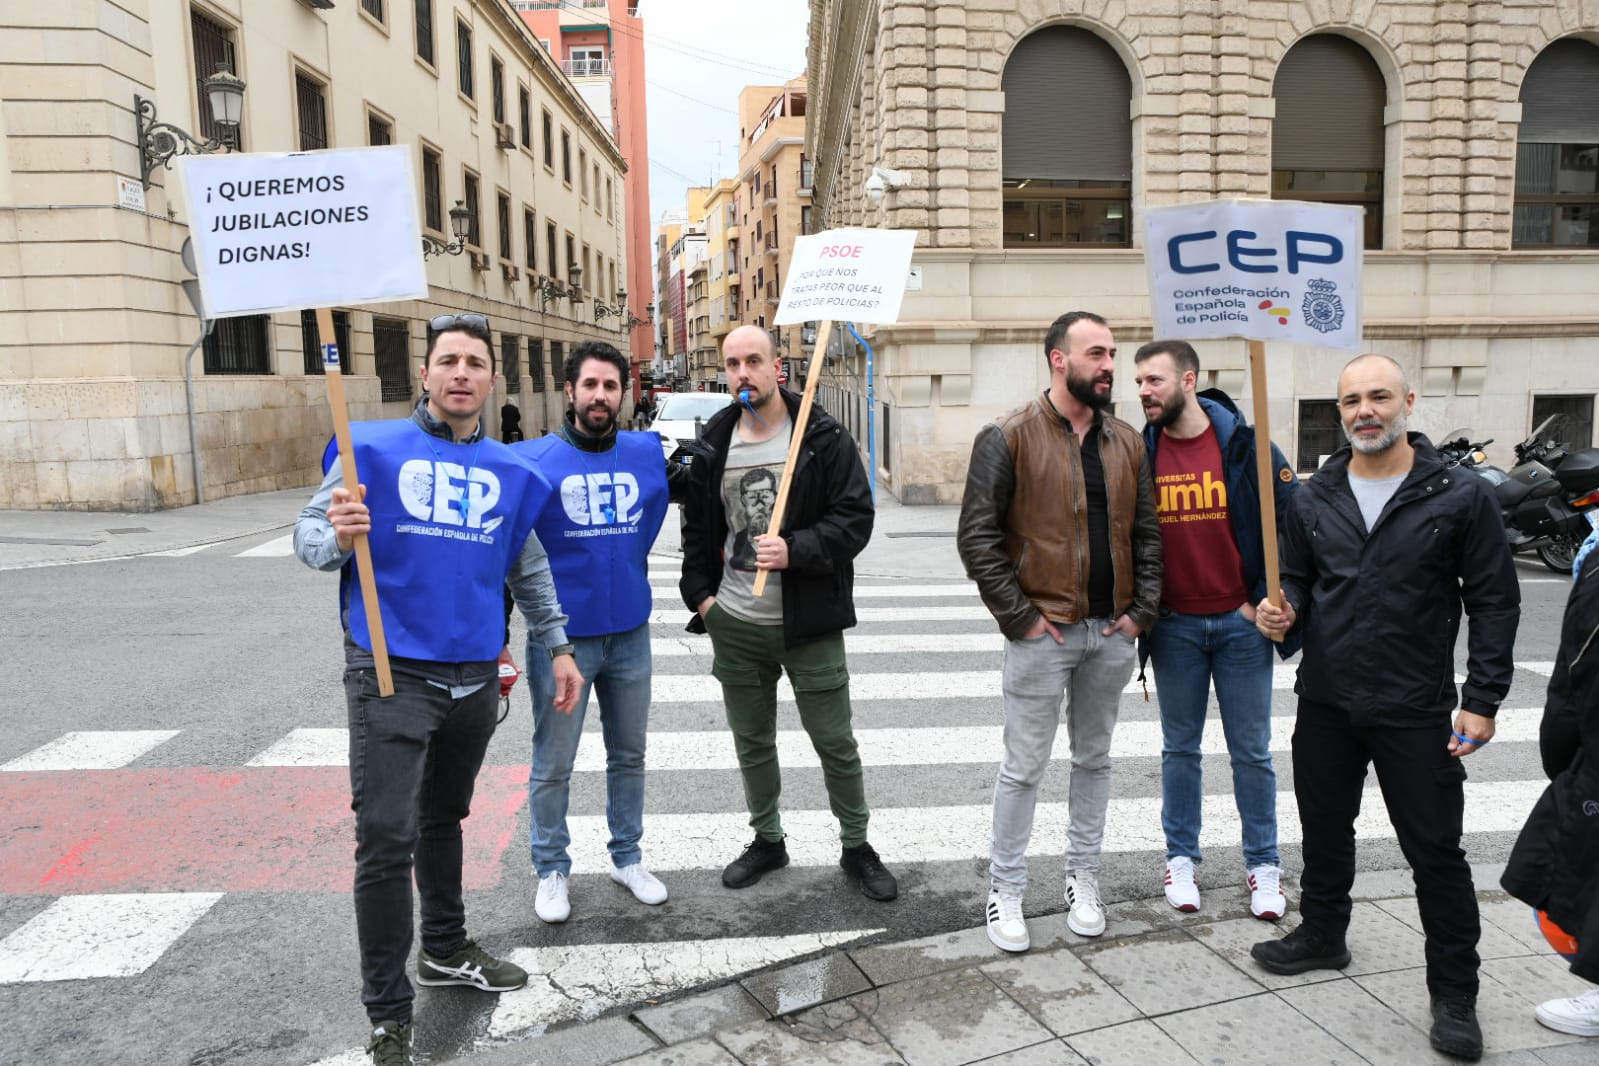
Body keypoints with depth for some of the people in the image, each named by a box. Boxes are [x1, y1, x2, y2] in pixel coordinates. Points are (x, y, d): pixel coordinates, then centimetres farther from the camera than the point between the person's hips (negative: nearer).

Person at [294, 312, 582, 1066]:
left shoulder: (509, 471, 7)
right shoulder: (375, 449, -5)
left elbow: (529, 569, 17)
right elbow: (307, 534, -5)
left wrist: (557, 647, 16)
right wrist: (337, 536, -28)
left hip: (475, 676, 5)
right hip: (391, 672, -4)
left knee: (445, 819, 20)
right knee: (387, 838, -7)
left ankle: (446, 951, 39)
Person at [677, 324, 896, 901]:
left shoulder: (824, 438, -7)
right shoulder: (712, 446, 6)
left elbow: (855, 518, -12)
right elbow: (697, 530, 13)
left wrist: (795, 550, -24)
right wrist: (701, 594, 4)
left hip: (808, 623, -4)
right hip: (734, 624, 4)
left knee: (836, 742, 6)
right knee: (752, 742, 17)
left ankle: (856, 846, 26)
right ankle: (767, 839, 36)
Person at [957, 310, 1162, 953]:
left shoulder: (1127, 442, 8)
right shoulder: (1009, 437, -9)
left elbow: (1147, 533, 12)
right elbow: (976, 538, -11)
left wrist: (1142, 610, 2)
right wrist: (1019, 616, -13)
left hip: (1113, 632, 5)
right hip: (1043, 633, -5)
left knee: (1094, 759, 17)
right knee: (1025, 766, 4)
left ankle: (1083, 879, 33)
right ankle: (1004, 889, 19)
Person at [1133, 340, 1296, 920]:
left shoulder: (1244, 444, -7)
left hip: (1240, 623, -1)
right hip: (1174, 627, 2)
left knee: (1251, 752, 9)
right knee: (1179, 749, 13)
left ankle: (1263, 864, 24)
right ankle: (1181, 857, 26)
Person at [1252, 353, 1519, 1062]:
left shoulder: (1461, 497, -7)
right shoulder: (1313, 499, 3)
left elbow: (1494, 602, -5)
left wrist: (1482, 700, -9)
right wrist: (1282, 608, -10)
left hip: (1416, 710, -4)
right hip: (1325, 703, 4)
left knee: (1436, 849, 5)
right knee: (1324, 830, 18)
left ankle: (1454, 994, 21)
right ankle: (1321, 937, 39)